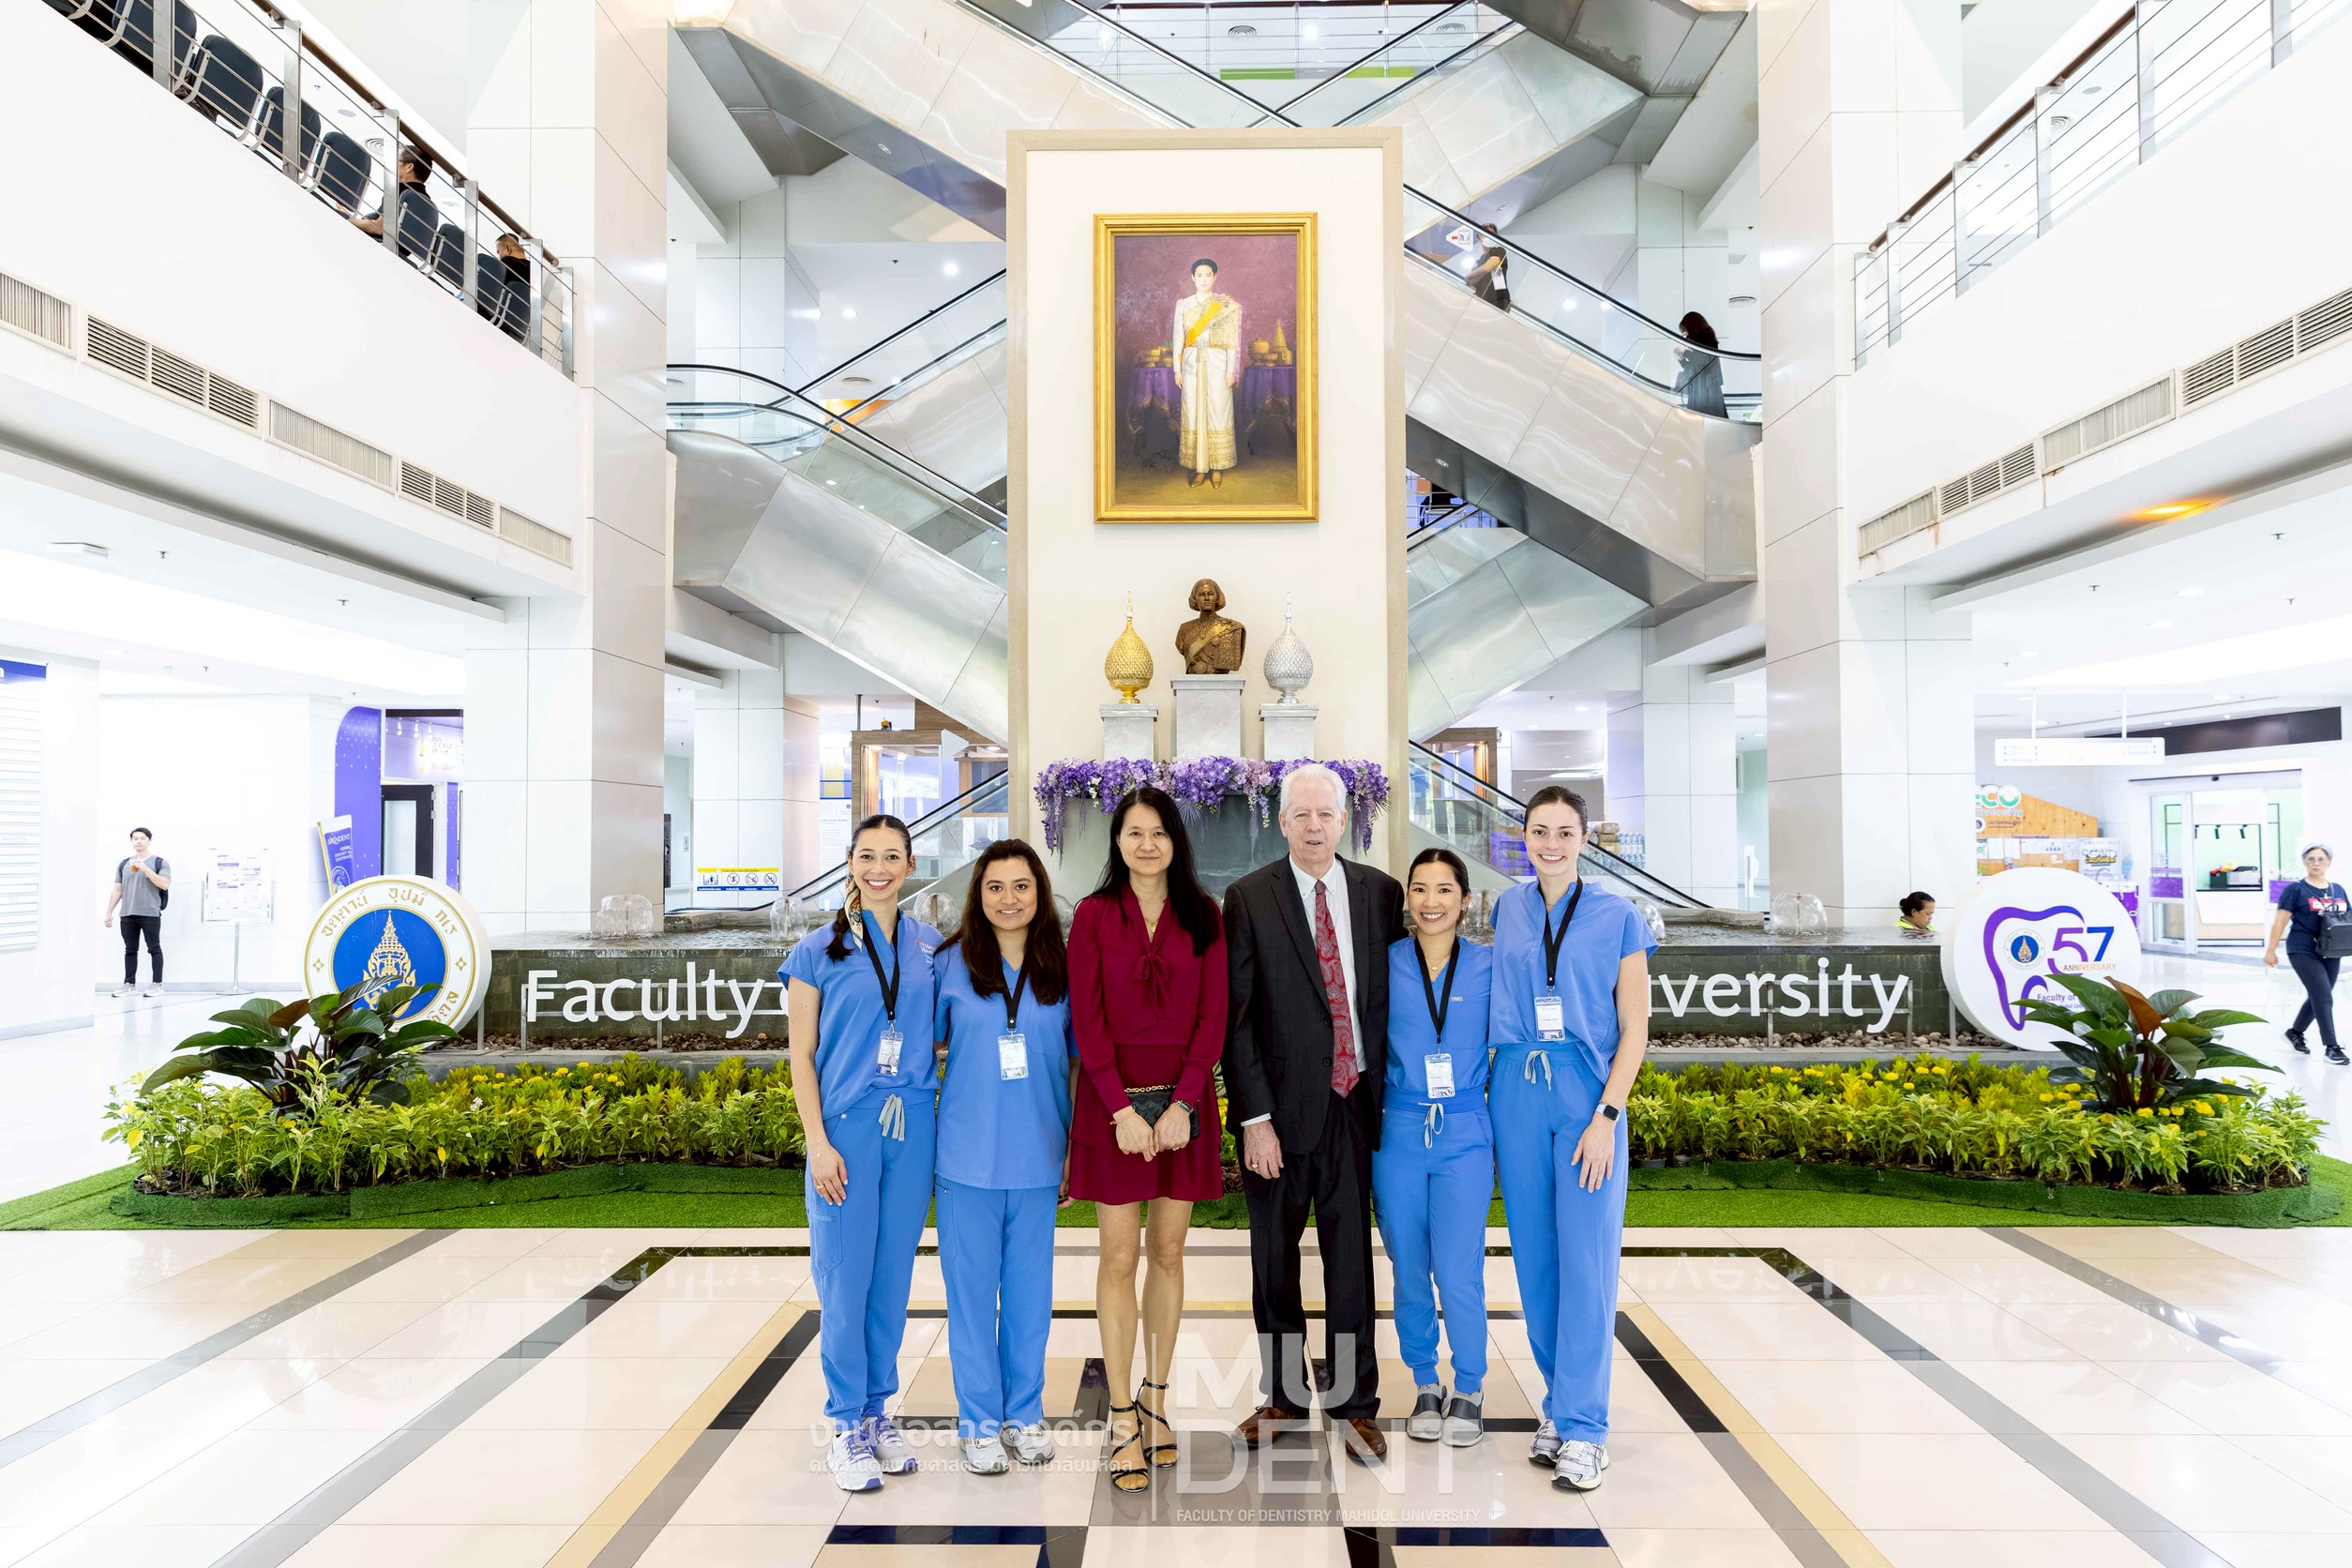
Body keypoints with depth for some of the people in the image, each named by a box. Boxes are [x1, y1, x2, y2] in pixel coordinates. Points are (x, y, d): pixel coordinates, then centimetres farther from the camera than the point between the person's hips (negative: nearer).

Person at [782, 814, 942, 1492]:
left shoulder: (930, 947, 7)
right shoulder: (820, 951, -1)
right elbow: (801, 1054, -1)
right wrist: (817, 1143, -8)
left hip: (913, 1129, 3)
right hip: (846, 1128, -3)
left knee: (893, 1275, 11)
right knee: (845, 1277, 2)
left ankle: (879, 1409, 26)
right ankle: (848, 1424, 16)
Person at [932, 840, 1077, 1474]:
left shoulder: (1062, 969, 2)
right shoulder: (951, 963, -3)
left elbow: (1079, 1061, 8)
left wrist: (1079, 1148, 7)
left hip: (1038, 1156, 2)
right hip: (968, 1157, -1)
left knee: (1030, 1286, 11)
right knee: (972, 1289, 6)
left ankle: (1025, 1413, 27)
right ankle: (979, 1422, 21)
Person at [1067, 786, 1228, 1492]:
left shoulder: (1203, 916, 4)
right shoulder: (1093, 915, -1)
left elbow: (1212, 1016, 0)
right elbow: (1088, 1019, -5)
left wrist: (1181, 1104, -10)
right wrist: (1122, 1109, -13)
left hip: (1183, 1099, 2)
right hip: (1114, 1097, -2)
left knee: (1169, 1252, 9)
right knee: (1119, 1258, 1)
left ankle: (1157, 1400, 22)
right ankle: (1122, 1420, 9)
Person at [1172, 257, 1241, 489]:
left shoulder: (1226, 305, 1)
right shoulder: (1183, 305, 7)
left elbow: (1232, 340, -1)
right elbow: (1178, 338, 8)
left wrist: (1231, 369, -6)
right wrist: (1177, 368, 3)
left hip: (1217, 364, -2)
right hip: (1192, 365, 2)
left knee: (1218, 412, -1)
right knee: (1194, 414, 1)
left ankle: (1217, 467, 8)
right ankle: (1199, 467, 8)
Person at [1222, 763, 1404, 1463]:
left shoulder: (1381, 892, 4)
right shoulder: (1250, 898, -4)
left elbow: (1394, 997, 9)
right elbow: (1236, 1016, -6)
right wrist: (1255, 1117, -11)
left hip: (1355, 1102, 1)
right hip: (1281, 1106, -1)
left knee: (1352, 1256, 7)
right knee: (1274, 1260, 13)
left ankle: (1355, 1403, 24)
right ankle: (1282, 1395, 31)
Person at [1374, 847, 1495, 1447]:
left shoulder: (1489, 965, 0)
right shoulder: (1386, 962, 0)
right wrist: (1370, 1115, 4)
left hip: (1464, 1134, -1)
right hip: (1397, 1133, 1)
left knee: (1458, 1272, -5)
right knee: (1409, 1271, 9)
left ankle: (1470, 1389, 19)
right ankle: (1426, 1385, 30)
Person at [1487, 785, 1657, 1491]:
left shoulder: (1619, 917, 0)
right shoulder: (1507, 909, 9)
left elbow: (1634, 1028, -1)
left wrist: (1606, 1117, -10)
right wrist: (1488, 1108, 8)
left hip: (1587, 1090, -3)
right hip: (1516, 1090, 3)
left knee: (1587, 1257, -4)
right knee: (1535, 1254, 8)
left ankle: (1583, 1427, 5)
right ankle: (1559, 1404, 23)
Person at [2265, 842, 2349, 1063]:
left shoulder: (2338, 891, 12)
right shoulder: (2296, 890, -5)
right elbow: (2281, 920, -7)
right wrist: (2271, 950, -10)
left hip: (2331, 953, 6)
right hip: (2303, 952, -6)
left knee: (2317, 997, 14)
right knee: (2324, 997, -10)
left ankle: (2294, 1032, 33)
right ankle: (2331, 1047, -5)